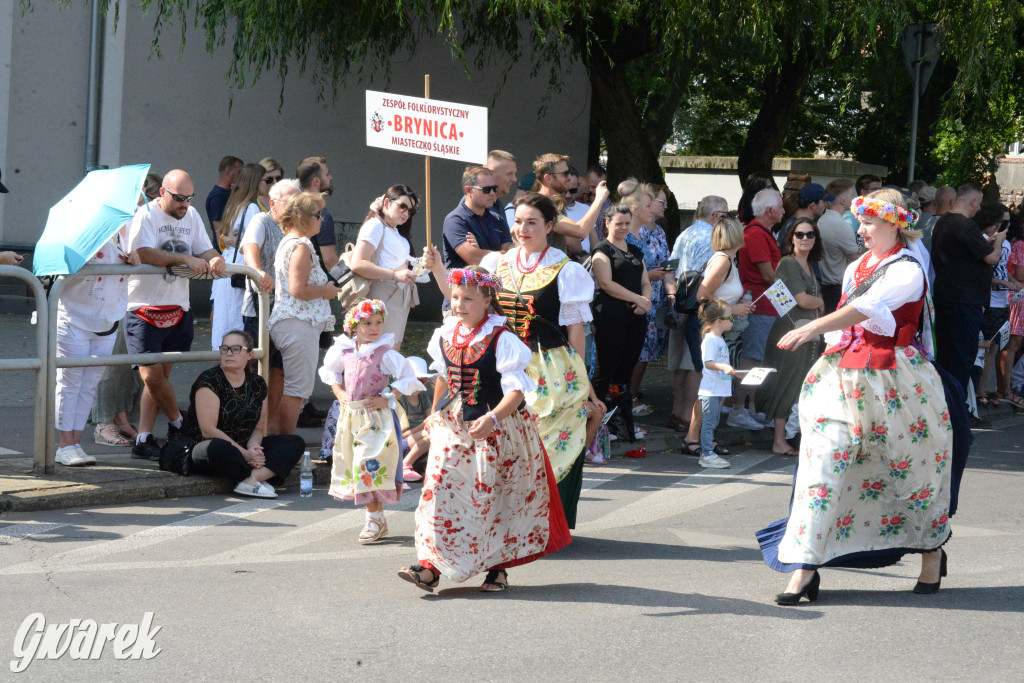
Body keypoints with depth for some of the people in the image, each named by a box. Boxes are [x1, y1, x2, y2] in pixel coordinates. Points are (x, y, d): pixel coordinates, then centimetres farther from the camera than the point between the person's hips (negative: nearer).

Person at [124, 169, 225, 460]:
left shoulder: (192, 216, 13)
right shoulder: (144, 216, -9)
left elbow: (204, 250, 14)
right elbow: (145, 253, -23)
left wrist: (214, 260, -10)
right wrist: (185, 259, -25)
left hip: (178, 310, 6)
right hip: (144, 309, -6)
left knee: (159, 376, 6)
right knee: (152, 376, -10)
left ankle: (144, 440, 10)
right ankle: (178, 423, 13)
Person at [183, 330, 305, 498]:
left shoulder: (257, 384, 8)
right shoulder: (209, 380, -12)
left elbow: (257, 429, 11)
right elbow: (208, 430, -19)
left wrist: (253, 449, -13)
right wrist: (245, 454, -23)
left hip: (244, 449, 7)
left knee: (296, 442, -9)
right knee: (220, 447, -42)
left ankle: (250, 481, -31)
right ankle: (260, 477, -17)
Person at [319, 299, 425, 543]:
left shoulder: (385, 354, -10)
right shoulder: (345, 351, 5)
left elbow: (408, 377, -8)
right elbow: (329, 370, 25)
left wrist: (388, 398, -12)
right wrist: (339, 392, 12)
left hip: (375, 417, -6)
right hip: (350, 416, 6)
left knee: (370, 465, -11)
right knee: (352, 465, 8)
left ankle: (375, 519, -3)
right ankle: (376, 517, 18)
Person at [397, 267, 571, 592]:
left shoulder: (501, 340, -14)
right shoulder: (445, 336, 4)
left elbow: (516, 390, -19)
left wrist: (492, 419, -34)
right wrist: (436, 413, 31)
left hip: (497, 430, -5)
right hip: (454, 427, 5)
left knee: (494, 498, 4)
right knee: (440, 490, -5)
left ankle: (497, 566, 19)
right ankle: (431, 564, -4)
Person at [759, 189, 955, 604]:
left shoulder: (907, 271, -11)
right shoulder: (856, 268, 14)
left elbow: (868, 308, -26)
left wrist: (814, 327, -37)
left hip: (894, 381, -6)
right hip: (846, 377, 6)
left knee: (910, 469, 7)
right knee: (824, 463, -7)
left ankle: (932, 553, 32)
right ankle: (805, 567, -10)